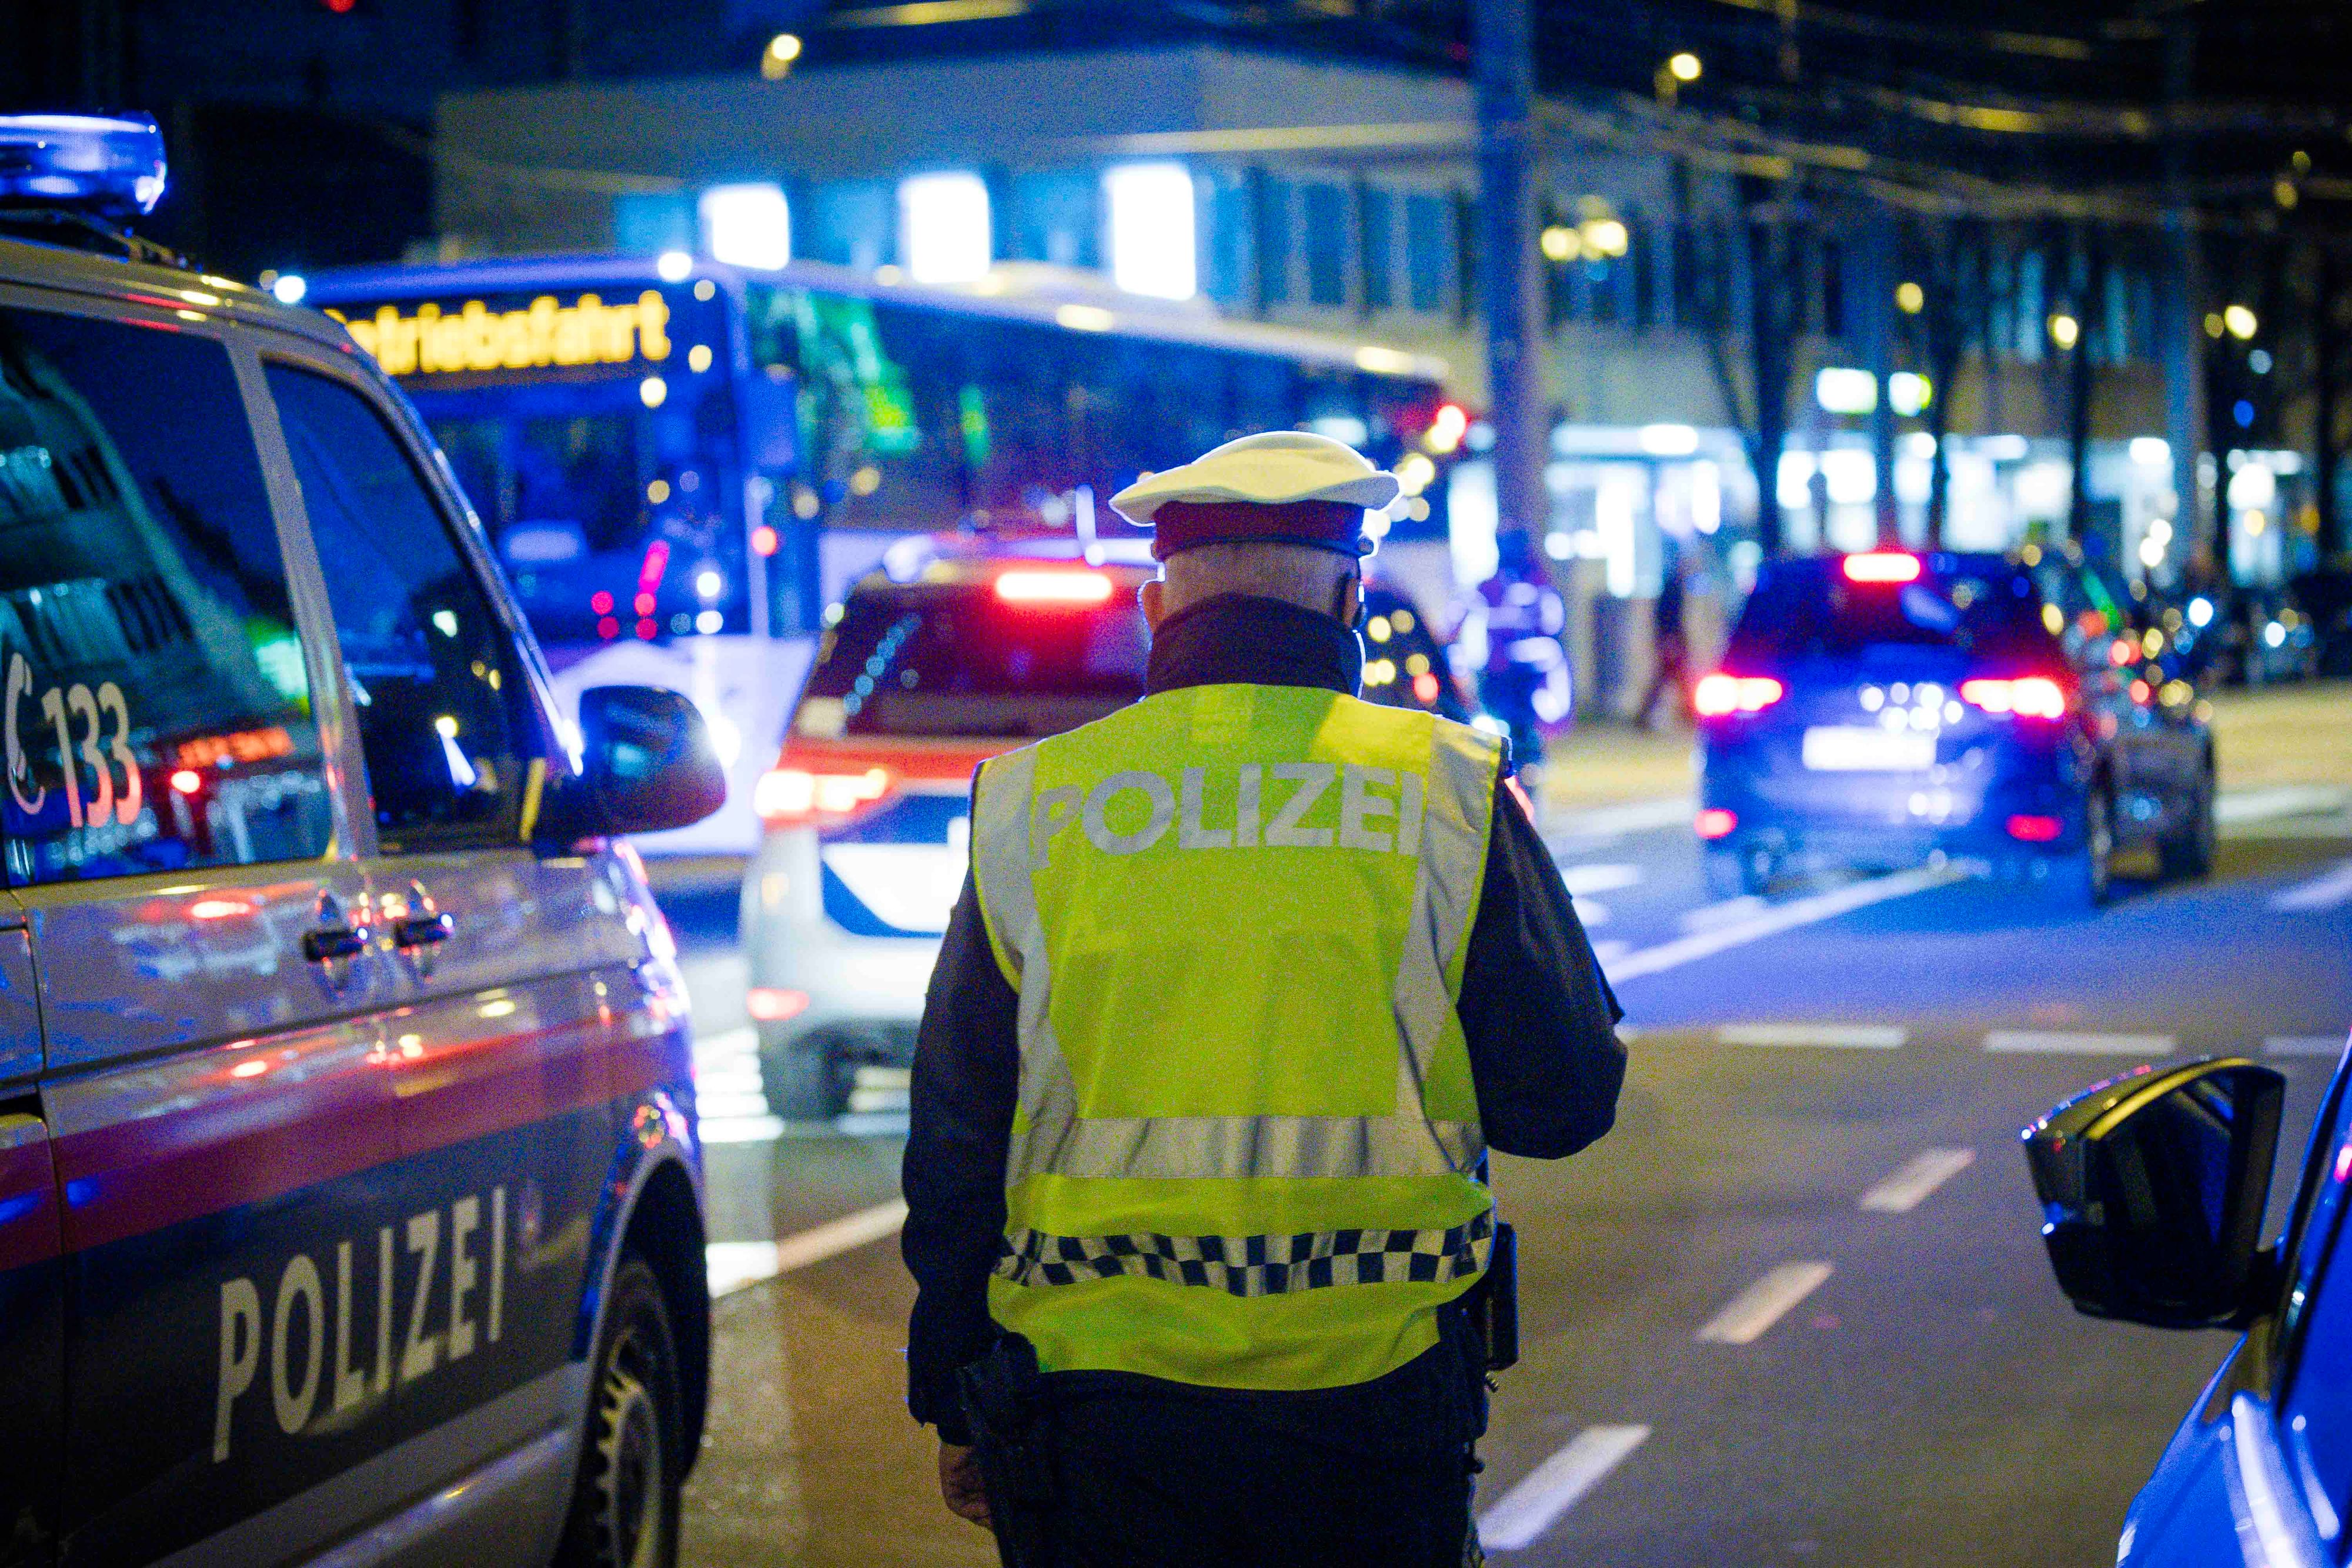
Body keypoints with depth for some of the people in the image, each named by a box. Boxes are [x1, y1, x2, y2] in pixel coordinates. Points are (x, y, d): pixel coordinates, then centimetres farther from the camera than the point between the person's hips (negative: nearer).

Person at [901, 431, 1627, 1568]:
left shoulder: (1029, 805, 1)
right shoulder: (1449, 791, -2)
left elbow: (953, 1144, 5)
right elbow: (1565, 1100, 1)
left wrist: (954, 1408, 15)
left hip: (1094, 1392, 1)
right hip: (1374, 1389, 0)